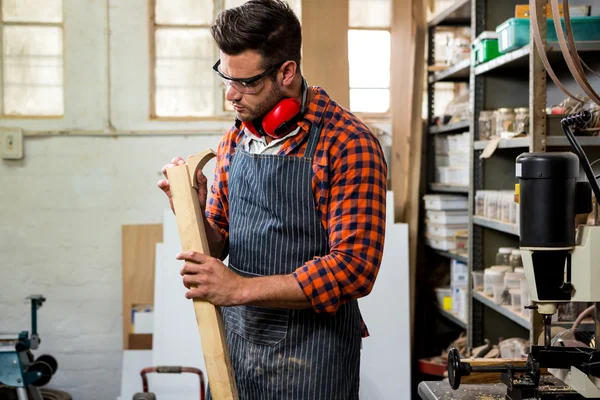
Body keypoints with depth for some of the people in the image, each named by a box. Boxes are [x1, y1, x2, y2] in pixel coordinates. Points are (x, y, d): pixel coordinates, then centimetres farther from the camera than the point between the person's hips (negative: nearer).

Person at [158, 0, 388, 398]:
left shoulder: (349, 144, -16)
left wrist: (241, 288, -24)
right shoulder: (234, 141, 6)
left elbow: (355, 266, -21)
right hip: (235, 343, 6)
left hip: (311, 356, -6)